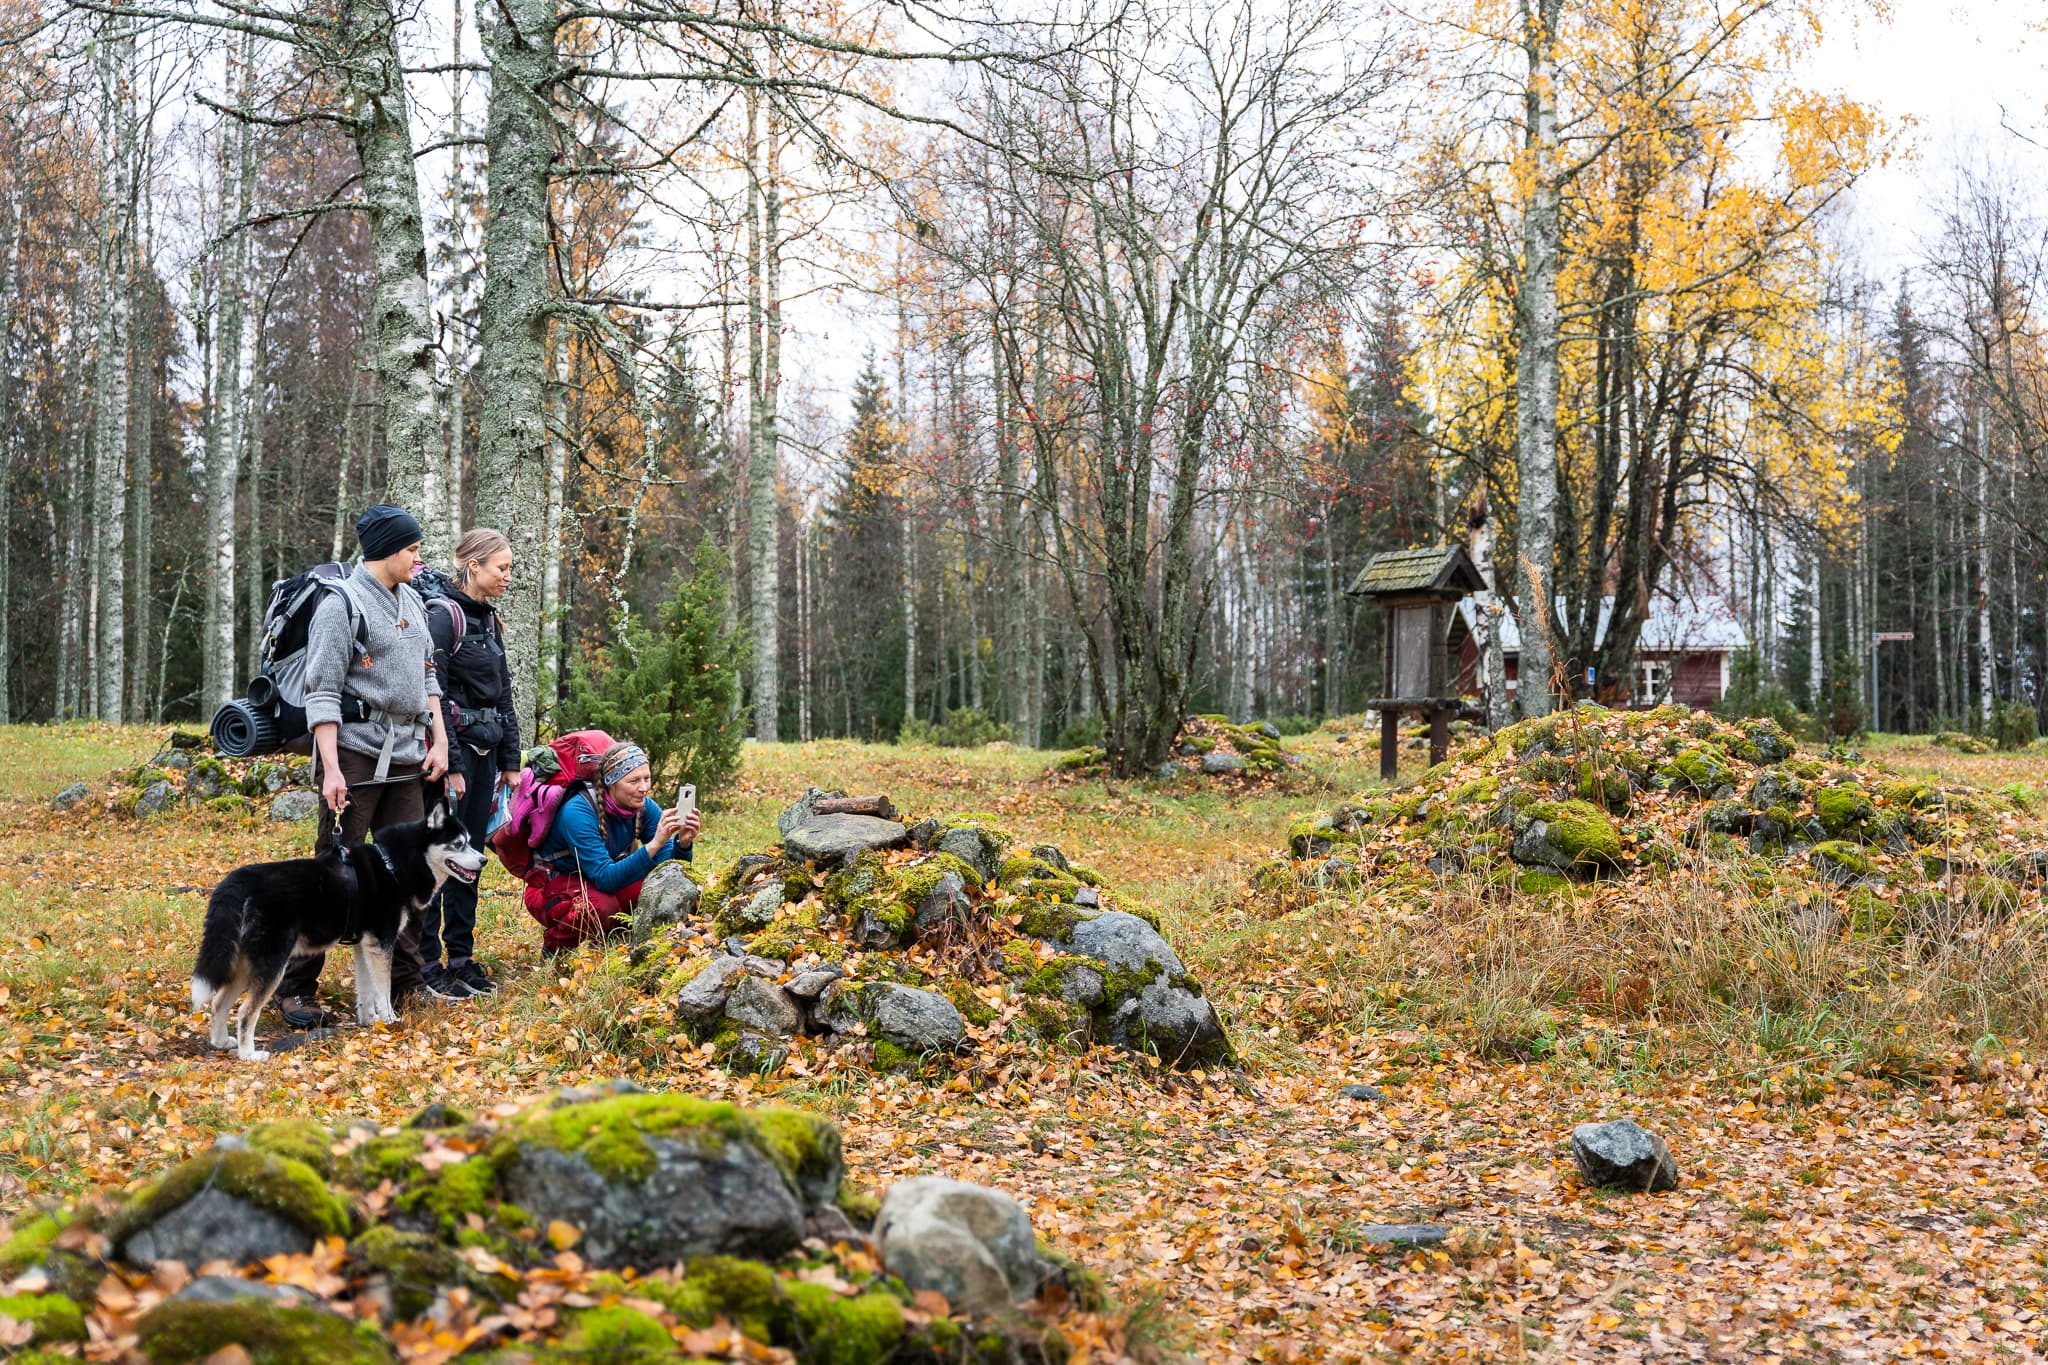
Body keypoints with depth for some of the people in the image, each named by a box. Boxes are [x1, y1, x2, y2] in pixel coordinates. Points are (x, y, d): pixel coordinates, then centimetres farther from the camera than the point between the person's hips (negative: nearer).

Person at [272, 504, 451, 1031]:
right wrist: (331, 770, -17)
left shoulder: (413, 601, 15)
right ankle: (295, 988, 3)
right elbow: (322, 693, -12)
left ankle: (403, 981, 16)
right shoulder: (342, 605, -8)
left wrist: (439, 740, 10)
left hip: (405, 759, 7)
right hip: (356, 753, -7)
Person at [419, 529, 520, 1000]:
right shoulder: (444, 616, -12)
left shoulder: (490, 620, 14)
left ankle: (460, 957, 18)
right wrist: (450, 766, -18)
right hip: (452, 749, -8)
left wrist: (510, 761, 14)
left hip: (484, 751, 8)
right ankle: (426, 962, 4)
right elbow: (433, 696, -16)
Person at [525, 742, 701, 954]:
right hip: (551, 888, -6)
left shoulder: (644, 807, -11)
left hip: (597, 885, 6)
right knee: (602, 906, -36)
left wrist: (683, 843, -33)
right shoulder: (578, 813, -29)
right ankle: (554, 948, -7)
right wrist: (653, 845, -46)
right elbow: (605, 879, -36)